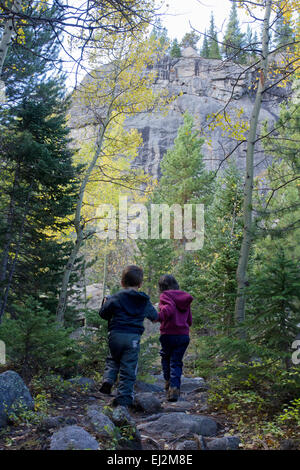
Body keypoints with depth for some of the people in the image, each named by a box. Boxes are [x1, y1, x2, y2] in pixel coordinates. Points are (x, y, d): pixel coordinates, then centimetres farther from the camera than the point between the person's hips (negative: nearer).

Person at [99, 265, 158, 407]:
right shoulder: (145, 301, 8)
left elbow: (103, 313, -1)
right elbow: (154, 316, 23)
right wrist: (155, 318, 46)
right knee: (128, 369, 5)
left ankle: (108, 380, 4)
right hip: (133, 337, 0)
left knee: (113, 359, 25)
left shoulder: (116, 297, -2)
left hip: (116, 335, 0)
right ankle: (123, 398, 4)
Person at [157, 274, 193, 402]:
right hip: (184, 335, 4)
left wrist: (159, 317, -28)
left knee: (166, 358, 18)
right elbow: (189, 321, 17)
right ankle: (175, 387, -6)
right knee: (176, 362, 7)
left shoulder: (165, 295, -1)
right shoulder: (185, 298, 16)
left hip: (168, 334, -4)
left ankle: (169, 382, 12)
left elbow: (170, 309, -22)